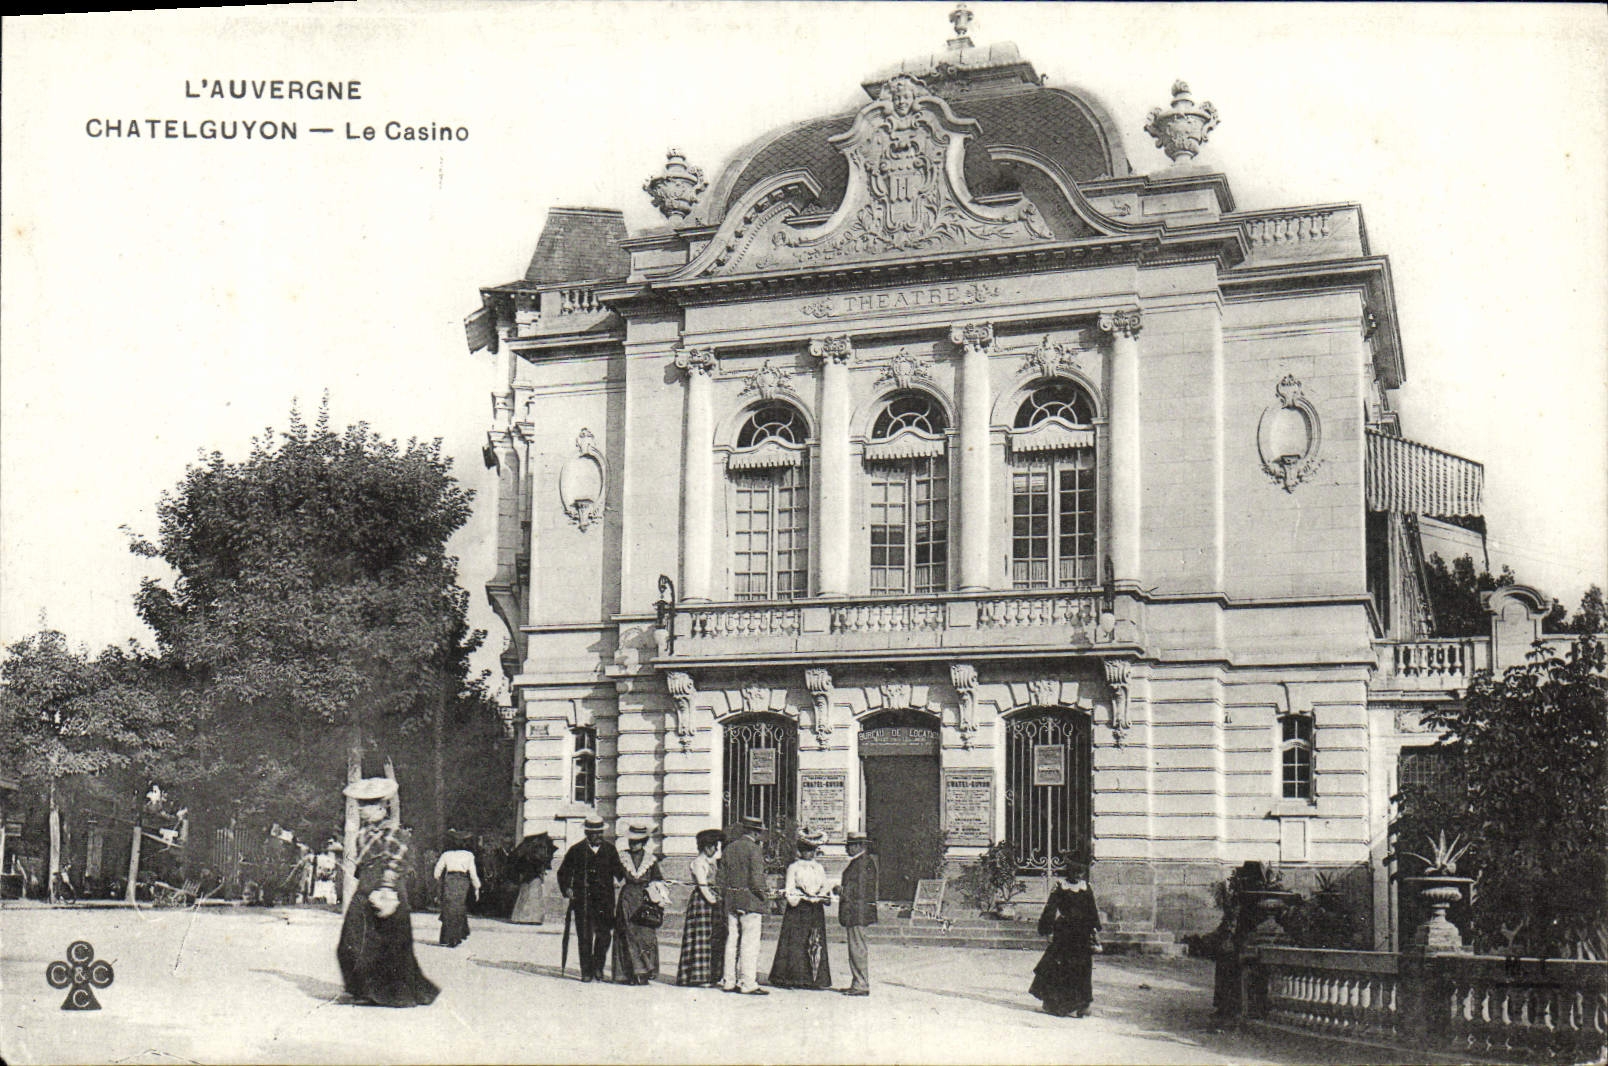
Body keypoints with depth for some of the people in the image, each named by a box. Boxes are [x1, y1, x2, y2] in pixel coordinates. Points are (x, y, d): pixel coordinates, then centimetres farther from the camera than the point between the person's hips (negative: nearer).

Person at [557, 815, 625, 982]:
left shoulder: (610, 850, 11)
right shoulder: (576, 851, 6)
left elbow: (618, 870, 15)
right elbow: (563, 872, 12)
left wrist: (627, 879, -6)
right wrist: (566, 889, -3)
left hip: (604, 899, 1)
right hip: (582, 899, -1)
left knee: (604, 934, -5)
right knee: (584, 937, -2)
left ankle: (598, 967, 12)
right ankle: (586, 972, 5)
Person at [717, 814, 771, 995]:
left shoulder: (729, 848, 11)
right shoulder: (754, 849, -10)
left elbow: (722, 878, 13)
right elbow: (756, 879, -17)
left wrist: (724, 899, 19)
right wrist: (764, 893, -4)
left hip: (731, 899, 7)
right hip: (750, 900, -7)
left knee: (732, 940, 11)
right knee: (750, 942, -5)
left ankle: (728, 981, 14)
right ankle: (747, 983, -7)